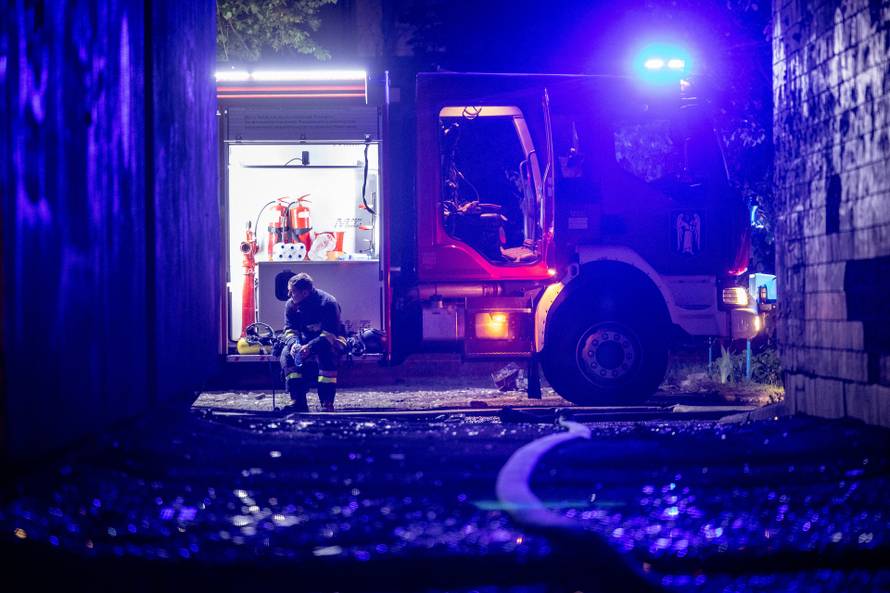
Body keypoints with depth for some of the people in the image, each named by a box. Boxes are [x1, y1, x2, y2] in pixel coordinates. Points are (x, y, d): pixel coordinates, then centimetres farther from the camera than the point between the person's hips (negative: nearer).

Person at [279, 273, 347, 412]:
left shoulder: (327, 303, -24)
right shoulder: (291, 304, -6)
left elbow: (330, 333, -30)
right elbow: (290, 329, -7)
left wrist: (310, 347, -44)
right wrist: (293, 344, -32)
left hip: (331, 341, -5)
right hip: (306, 341, 6)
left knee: (325, 352, -39)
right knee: (287, 353, -22)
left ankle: (327, 403, -36)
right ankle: (298, 401, -25)